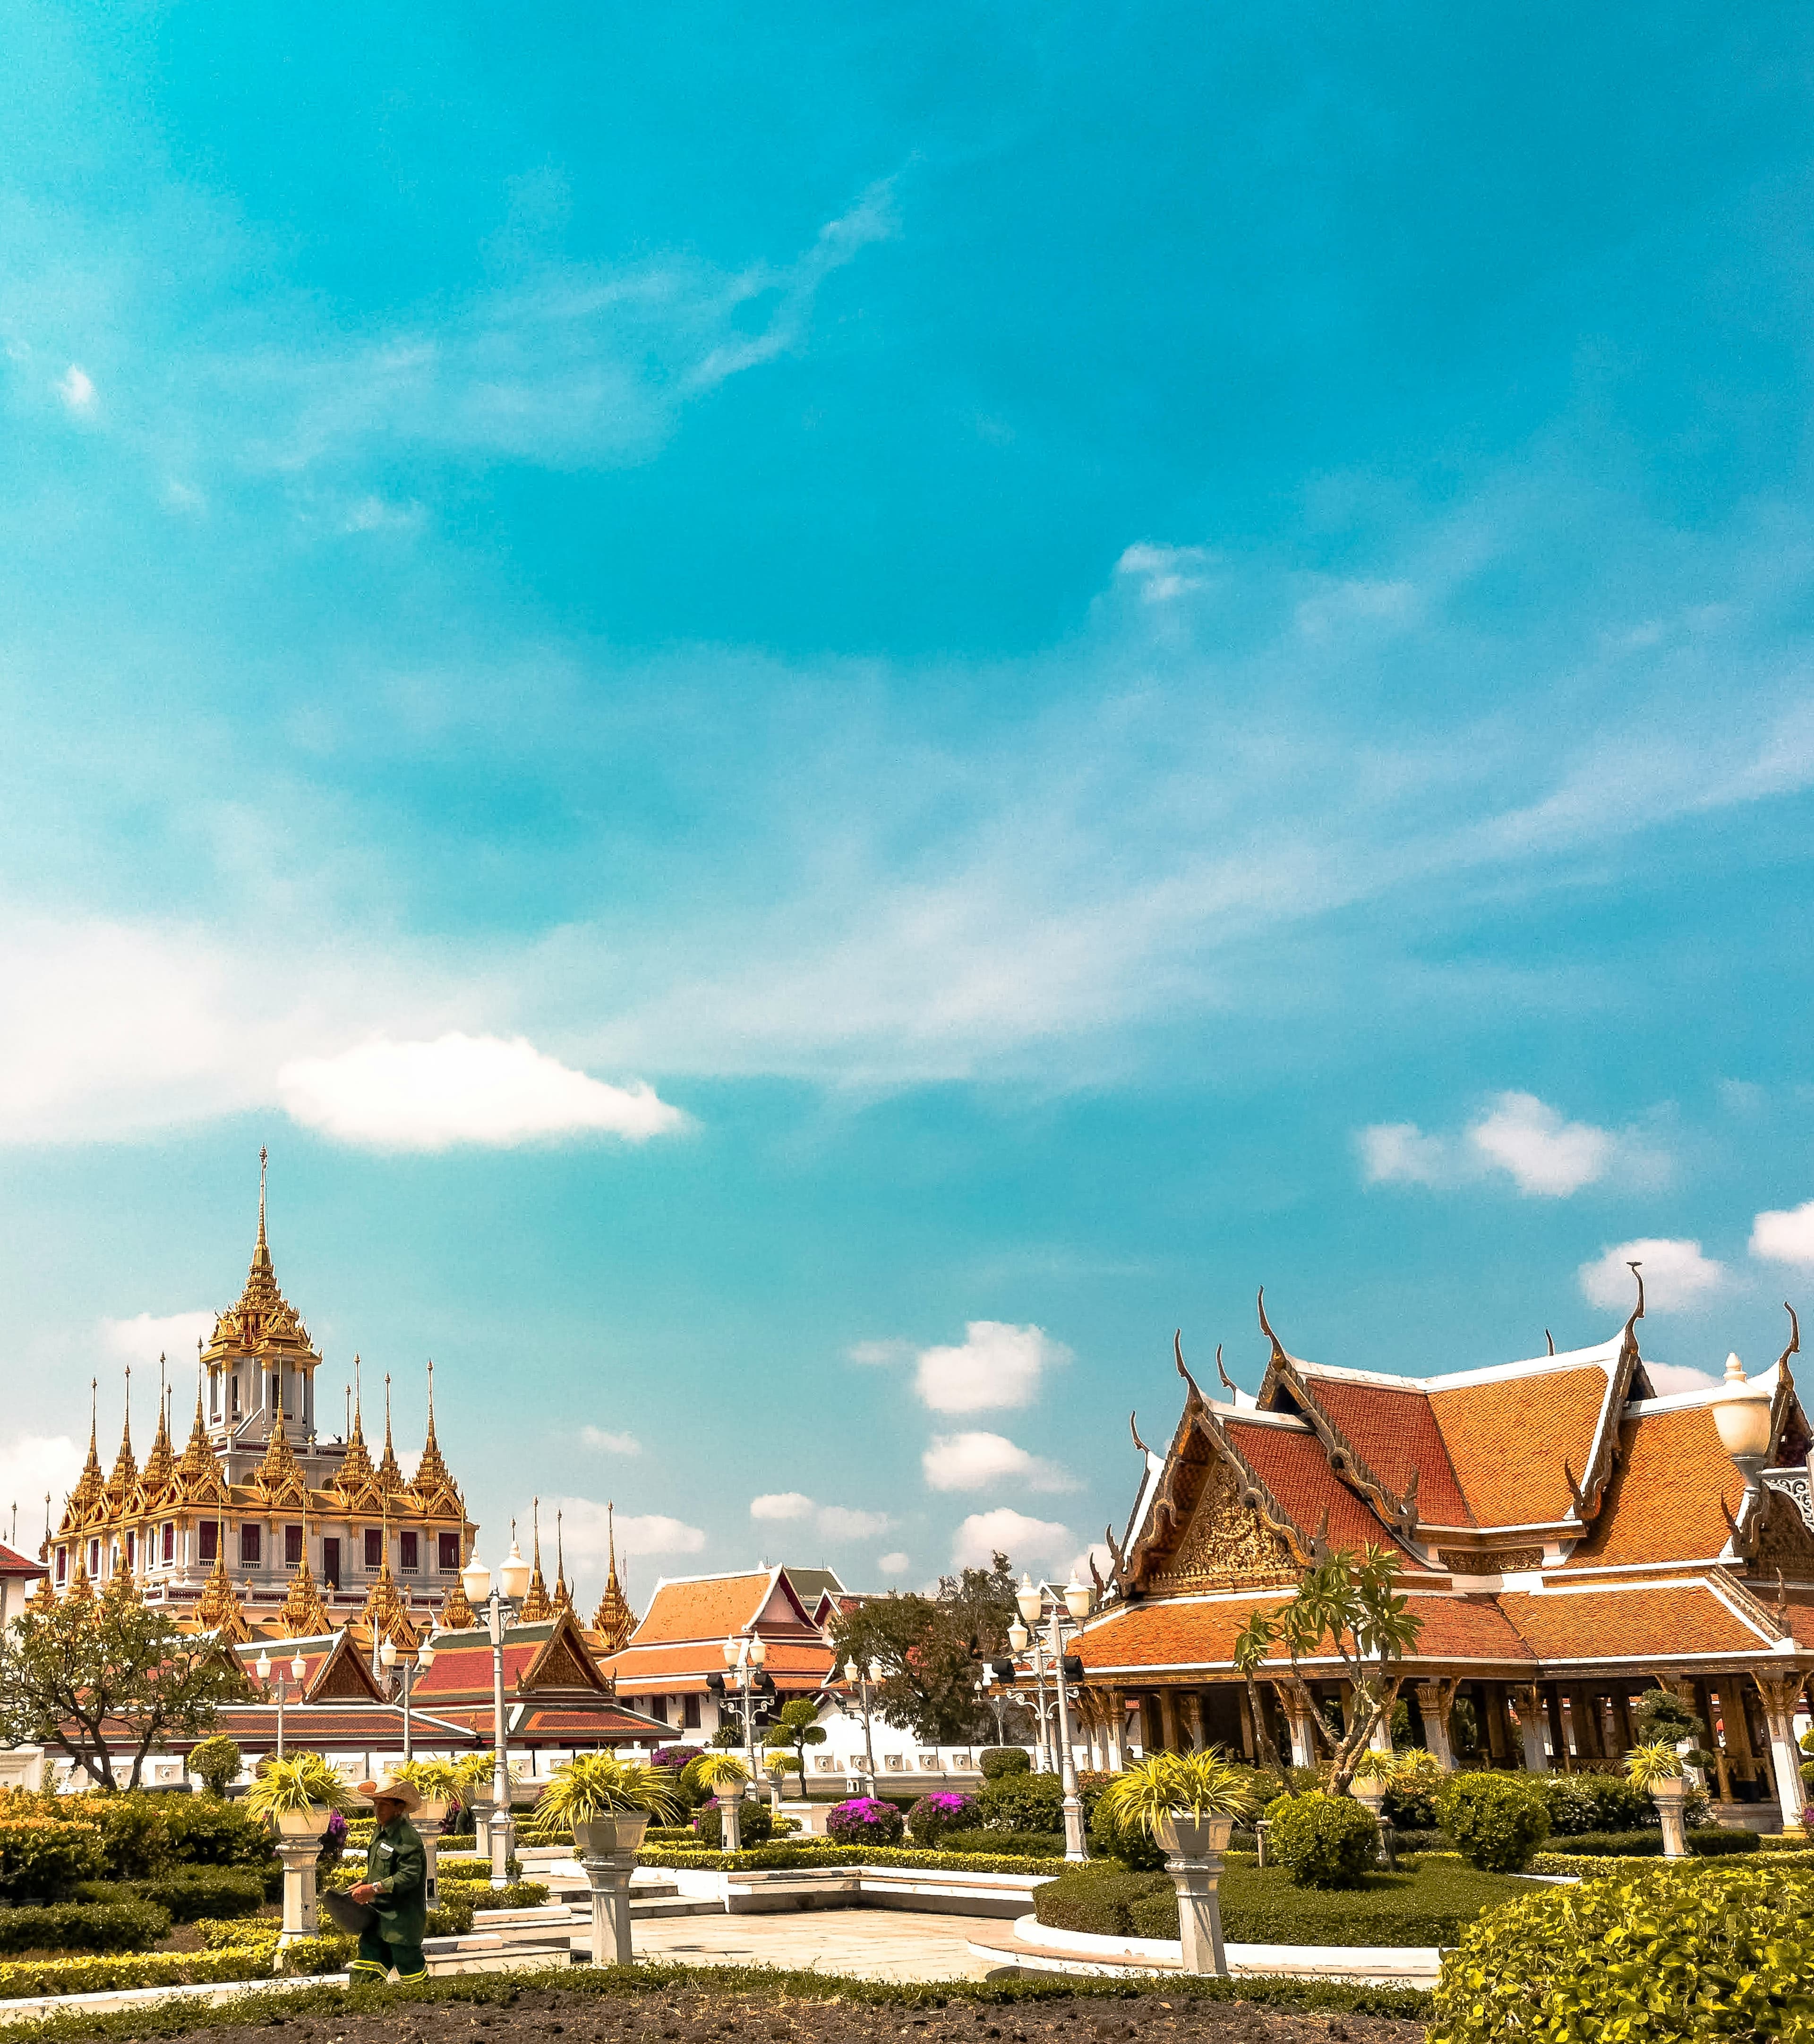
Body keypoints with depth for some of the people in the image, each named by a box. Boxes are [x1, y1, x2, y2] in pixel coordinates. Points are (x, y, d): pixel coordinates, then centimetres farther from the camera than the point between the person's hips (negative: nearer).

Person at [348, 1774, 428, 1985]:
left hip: (402, 1920, -9)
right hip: (377, 1917, 9)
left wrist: (374, 1889, -25)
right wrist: (363, 1884, 8)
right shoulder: (379, 1831, 12)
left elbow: (409, 1877, -25)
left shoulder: (408, 1838, -18)